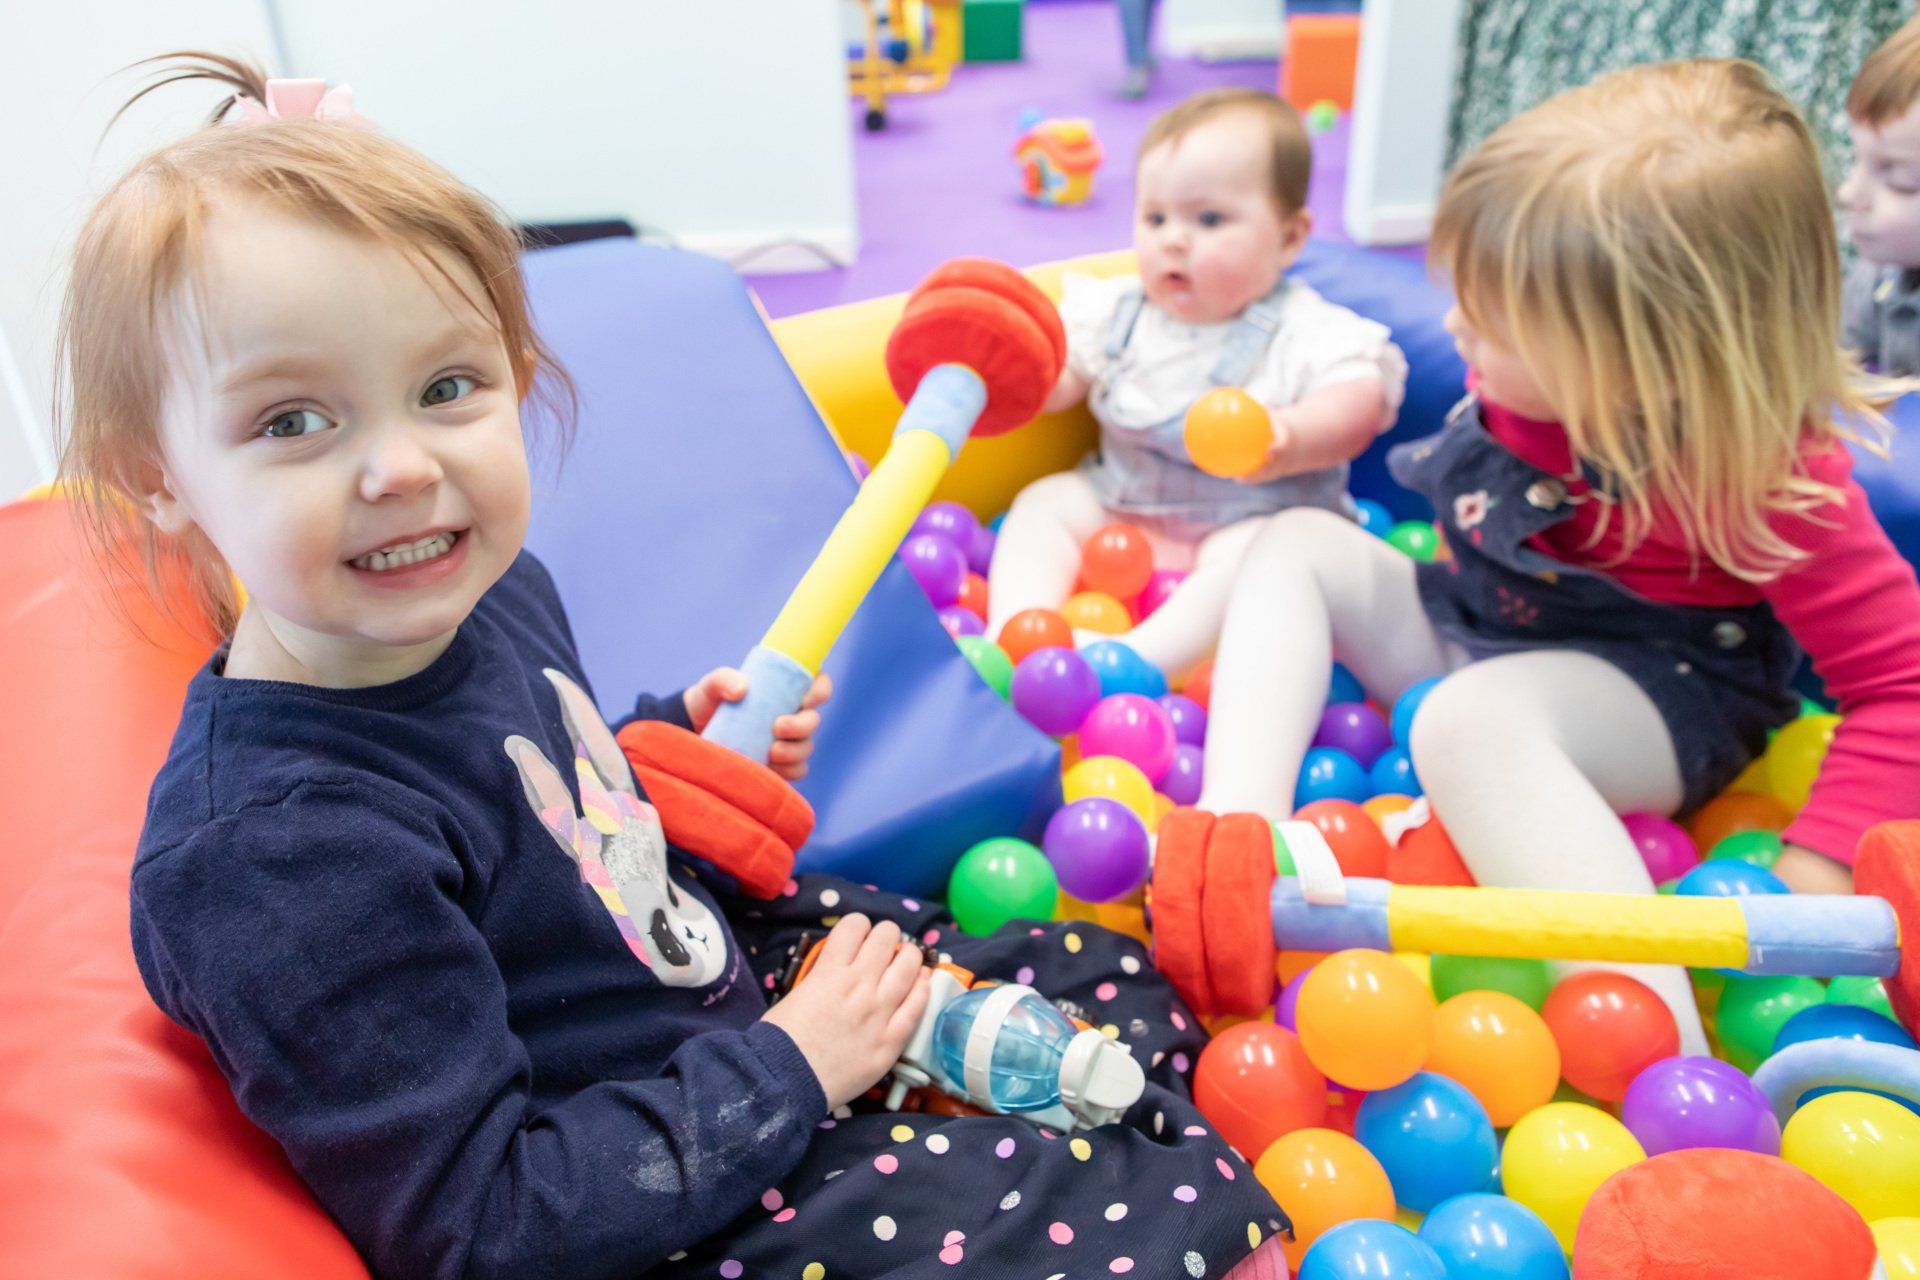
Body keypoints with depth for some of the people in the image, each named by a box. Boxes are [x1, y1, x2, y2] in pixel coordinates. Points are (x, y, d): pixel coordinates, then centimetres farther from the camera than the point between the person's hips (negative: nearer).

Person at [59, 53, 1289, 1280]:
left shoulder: (488, 587, -6)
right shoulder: (279, 856, -32)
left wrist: (672, 749, -4)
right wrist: (786, 1073, -22)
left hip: (742, 963, 8)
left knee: (1122, 989, 14)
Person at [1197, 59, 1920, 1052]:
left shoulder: (1756, 474, -27)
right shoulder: (1547, 367, -11)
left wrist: (1816, 876, -27)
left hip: (1657, 704, -8)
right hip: (1470, 633, 8)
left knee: (1474, 717, -40)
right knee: (1295, 543, -5)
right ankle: (1237, 829, -28)